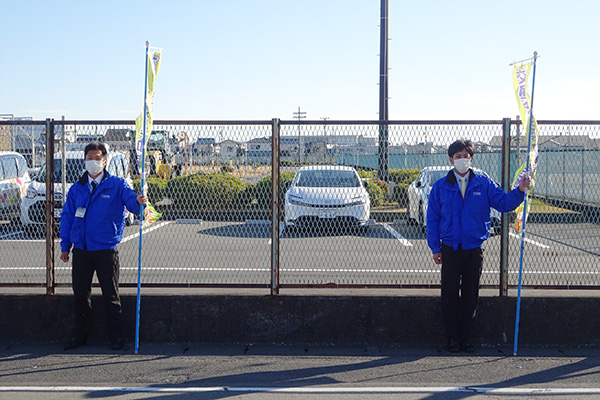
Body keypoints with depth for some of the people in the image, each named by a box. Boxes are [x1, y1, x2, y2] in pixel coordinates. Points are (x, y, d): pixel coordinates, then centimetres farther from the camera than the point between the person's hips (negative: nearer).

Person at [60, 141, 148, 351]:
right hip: (81, 250, 4)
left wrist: (139, 201, -39)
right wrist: (65, 245, 8)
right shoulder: (76, 188, 12)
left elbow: (131, 199, -14)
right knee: (80, 294, 11)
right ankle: (80, 335, 24)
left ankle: (116, 337, 12)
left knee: (111, 295, 2)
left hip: (106, 249, -3)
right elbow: (67, 216, 13)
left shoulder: (117, 185, 1)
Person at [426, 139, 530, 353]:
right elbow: (432, 219, 4)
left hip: (474, 249, 1)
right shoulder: (440, 187, 3)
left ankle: (465, 338, 18)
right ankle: (452, 339, 14)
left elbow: (504, 203, -1)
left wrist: (519, 191, -20)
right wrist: (435, 248, 0)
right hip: (450, 249, -1)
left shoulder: (483, 184, 4)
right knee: (450, 295, 2)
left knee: (470, 296, 7)